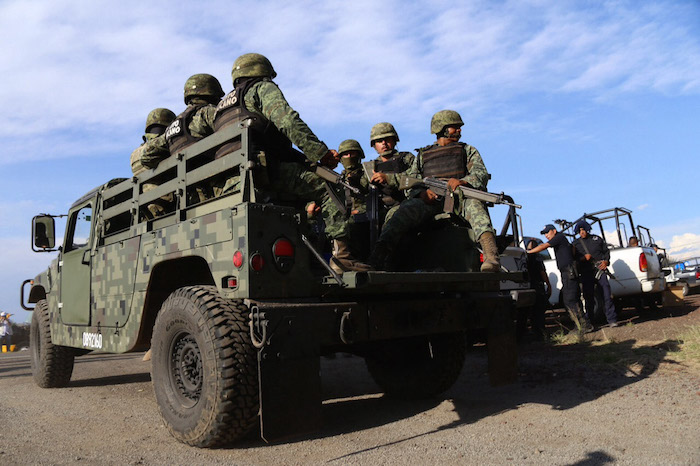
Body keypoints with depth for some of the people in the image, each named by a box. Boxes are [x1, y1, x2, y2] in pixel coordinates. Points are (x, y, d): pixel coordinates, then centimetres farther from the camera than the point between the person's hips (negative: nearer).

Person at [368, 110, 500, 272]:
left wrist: (463, 181, -16)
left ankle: (491, 258, -55)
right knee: (409, 208, -32)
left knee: (474, 204, -36)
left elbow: (482, 174, 8)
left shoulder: (468, 150, 28)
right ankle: (379, 254, -46)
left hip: (458, 195, 0)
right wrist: (421, 192, -12)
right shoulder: (422, 154, 28)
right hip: (428, 199, 0)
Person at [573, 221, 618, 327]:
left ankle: (612, 320, -6)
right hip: (586, 274, 0)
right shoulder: (576, 243, 14)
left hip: (599, 270, 0)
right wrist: (584, 258, -10)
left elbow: (606, 251, 17)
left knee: (607, 294, -9)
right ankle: (591, 321, 10)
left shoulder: (596, 238, 16)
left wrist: (606, 261, -2)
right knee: (588, 297, 1)